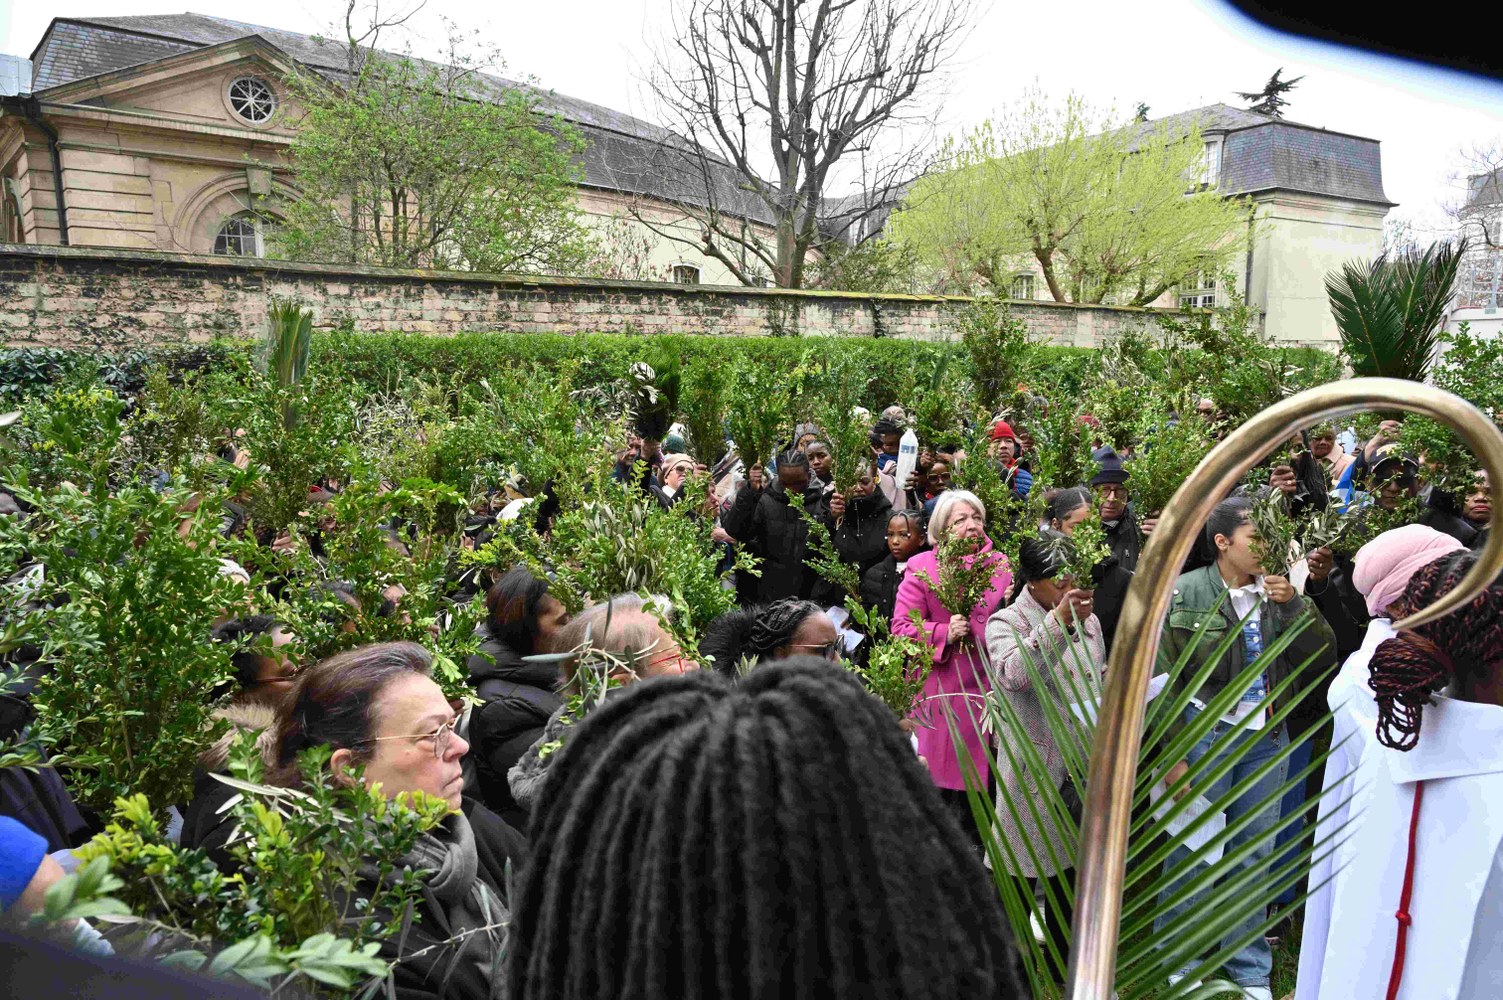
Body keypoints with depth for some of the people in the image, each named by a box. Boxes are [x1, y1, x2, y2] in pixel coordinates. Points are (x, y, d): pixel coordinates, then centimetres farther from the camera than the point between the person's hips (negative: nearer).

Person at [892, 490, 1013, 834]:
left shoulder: (1000, 564, 8)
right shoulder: (921, 567, -3)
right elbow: (901, 627, -6)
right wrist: (944, 633, -18)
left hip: (986, 688, 3)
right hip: (941, 692, -3)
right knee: (939, 775, 4)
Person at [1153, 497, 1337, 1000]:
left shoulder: (1278, 592, 6)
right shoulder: (1183, 595, -7)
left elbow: (1324, 657, 2)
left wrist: (1293, 605, -12)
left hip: (1266, 737, 4)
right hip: (1204, 736, -4)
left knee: (1256, 854, 13)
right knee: (1191, 853, 2)